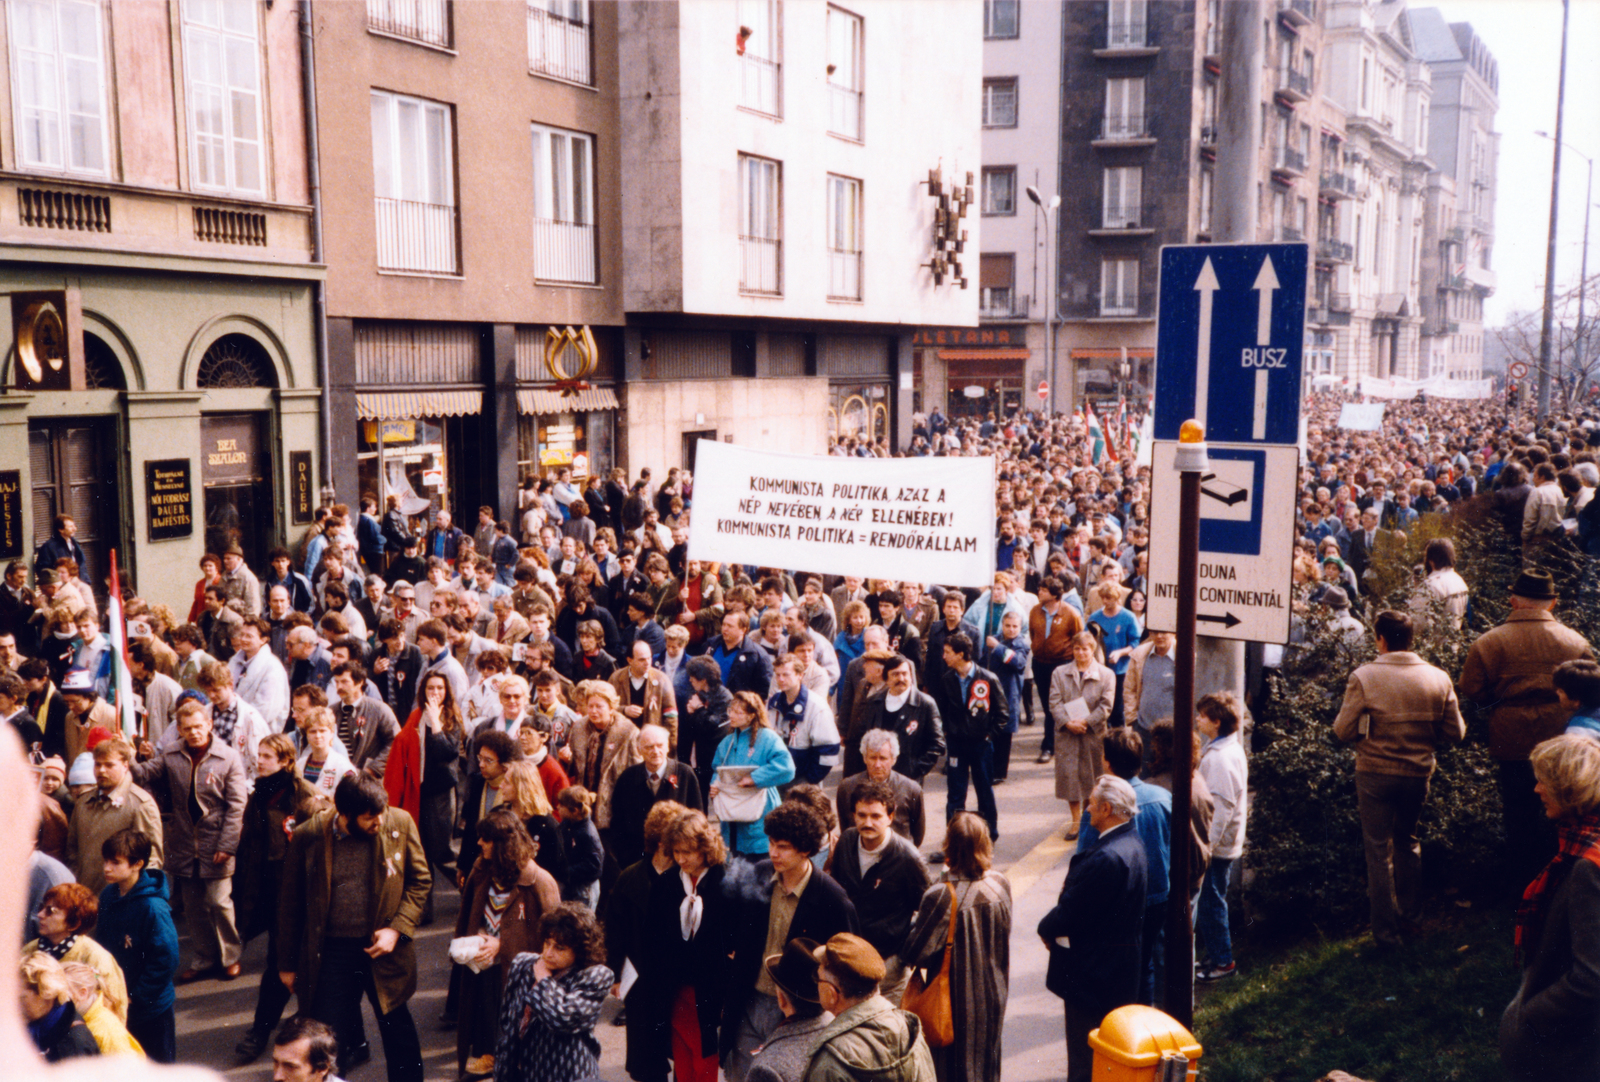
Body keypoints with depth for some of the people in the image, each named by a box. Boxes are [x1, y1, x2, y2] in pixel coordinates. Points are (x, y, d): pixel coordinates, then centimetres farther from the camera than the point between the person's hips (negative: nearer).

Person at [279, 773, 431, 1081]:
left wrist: (397, 929, -13)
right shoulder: (308, 836, -12)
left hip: (383, 946, 1)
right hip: (330, 951, 0)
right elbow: (292, 903, 0)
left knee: (398, 1029, 16)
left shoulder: (400, 824, -11)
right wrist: (288, 963, 6)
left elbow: (420, 881, -1)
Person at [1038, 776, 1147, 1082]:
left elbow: (1070, 911, -23)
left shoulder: (1106, 858, -29)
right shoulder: (1133, 844, 2)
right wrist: (1054, 926, 3)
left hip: (1091, 971, -10)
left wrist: (1047, 929, -4)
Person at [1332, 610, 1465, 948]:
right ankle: (1408, 917, 30)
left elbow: (1344, 730, -14)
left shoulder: (1364, 677, -15)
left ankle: (1386, 929, 11)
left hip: (1376, 773, -3)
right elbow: (1455, 733, 1)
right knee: (1408, 843, 23)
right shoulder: (1439, 678, -3)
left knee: (1379, 849, 7)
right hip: (1419, 772, 4)